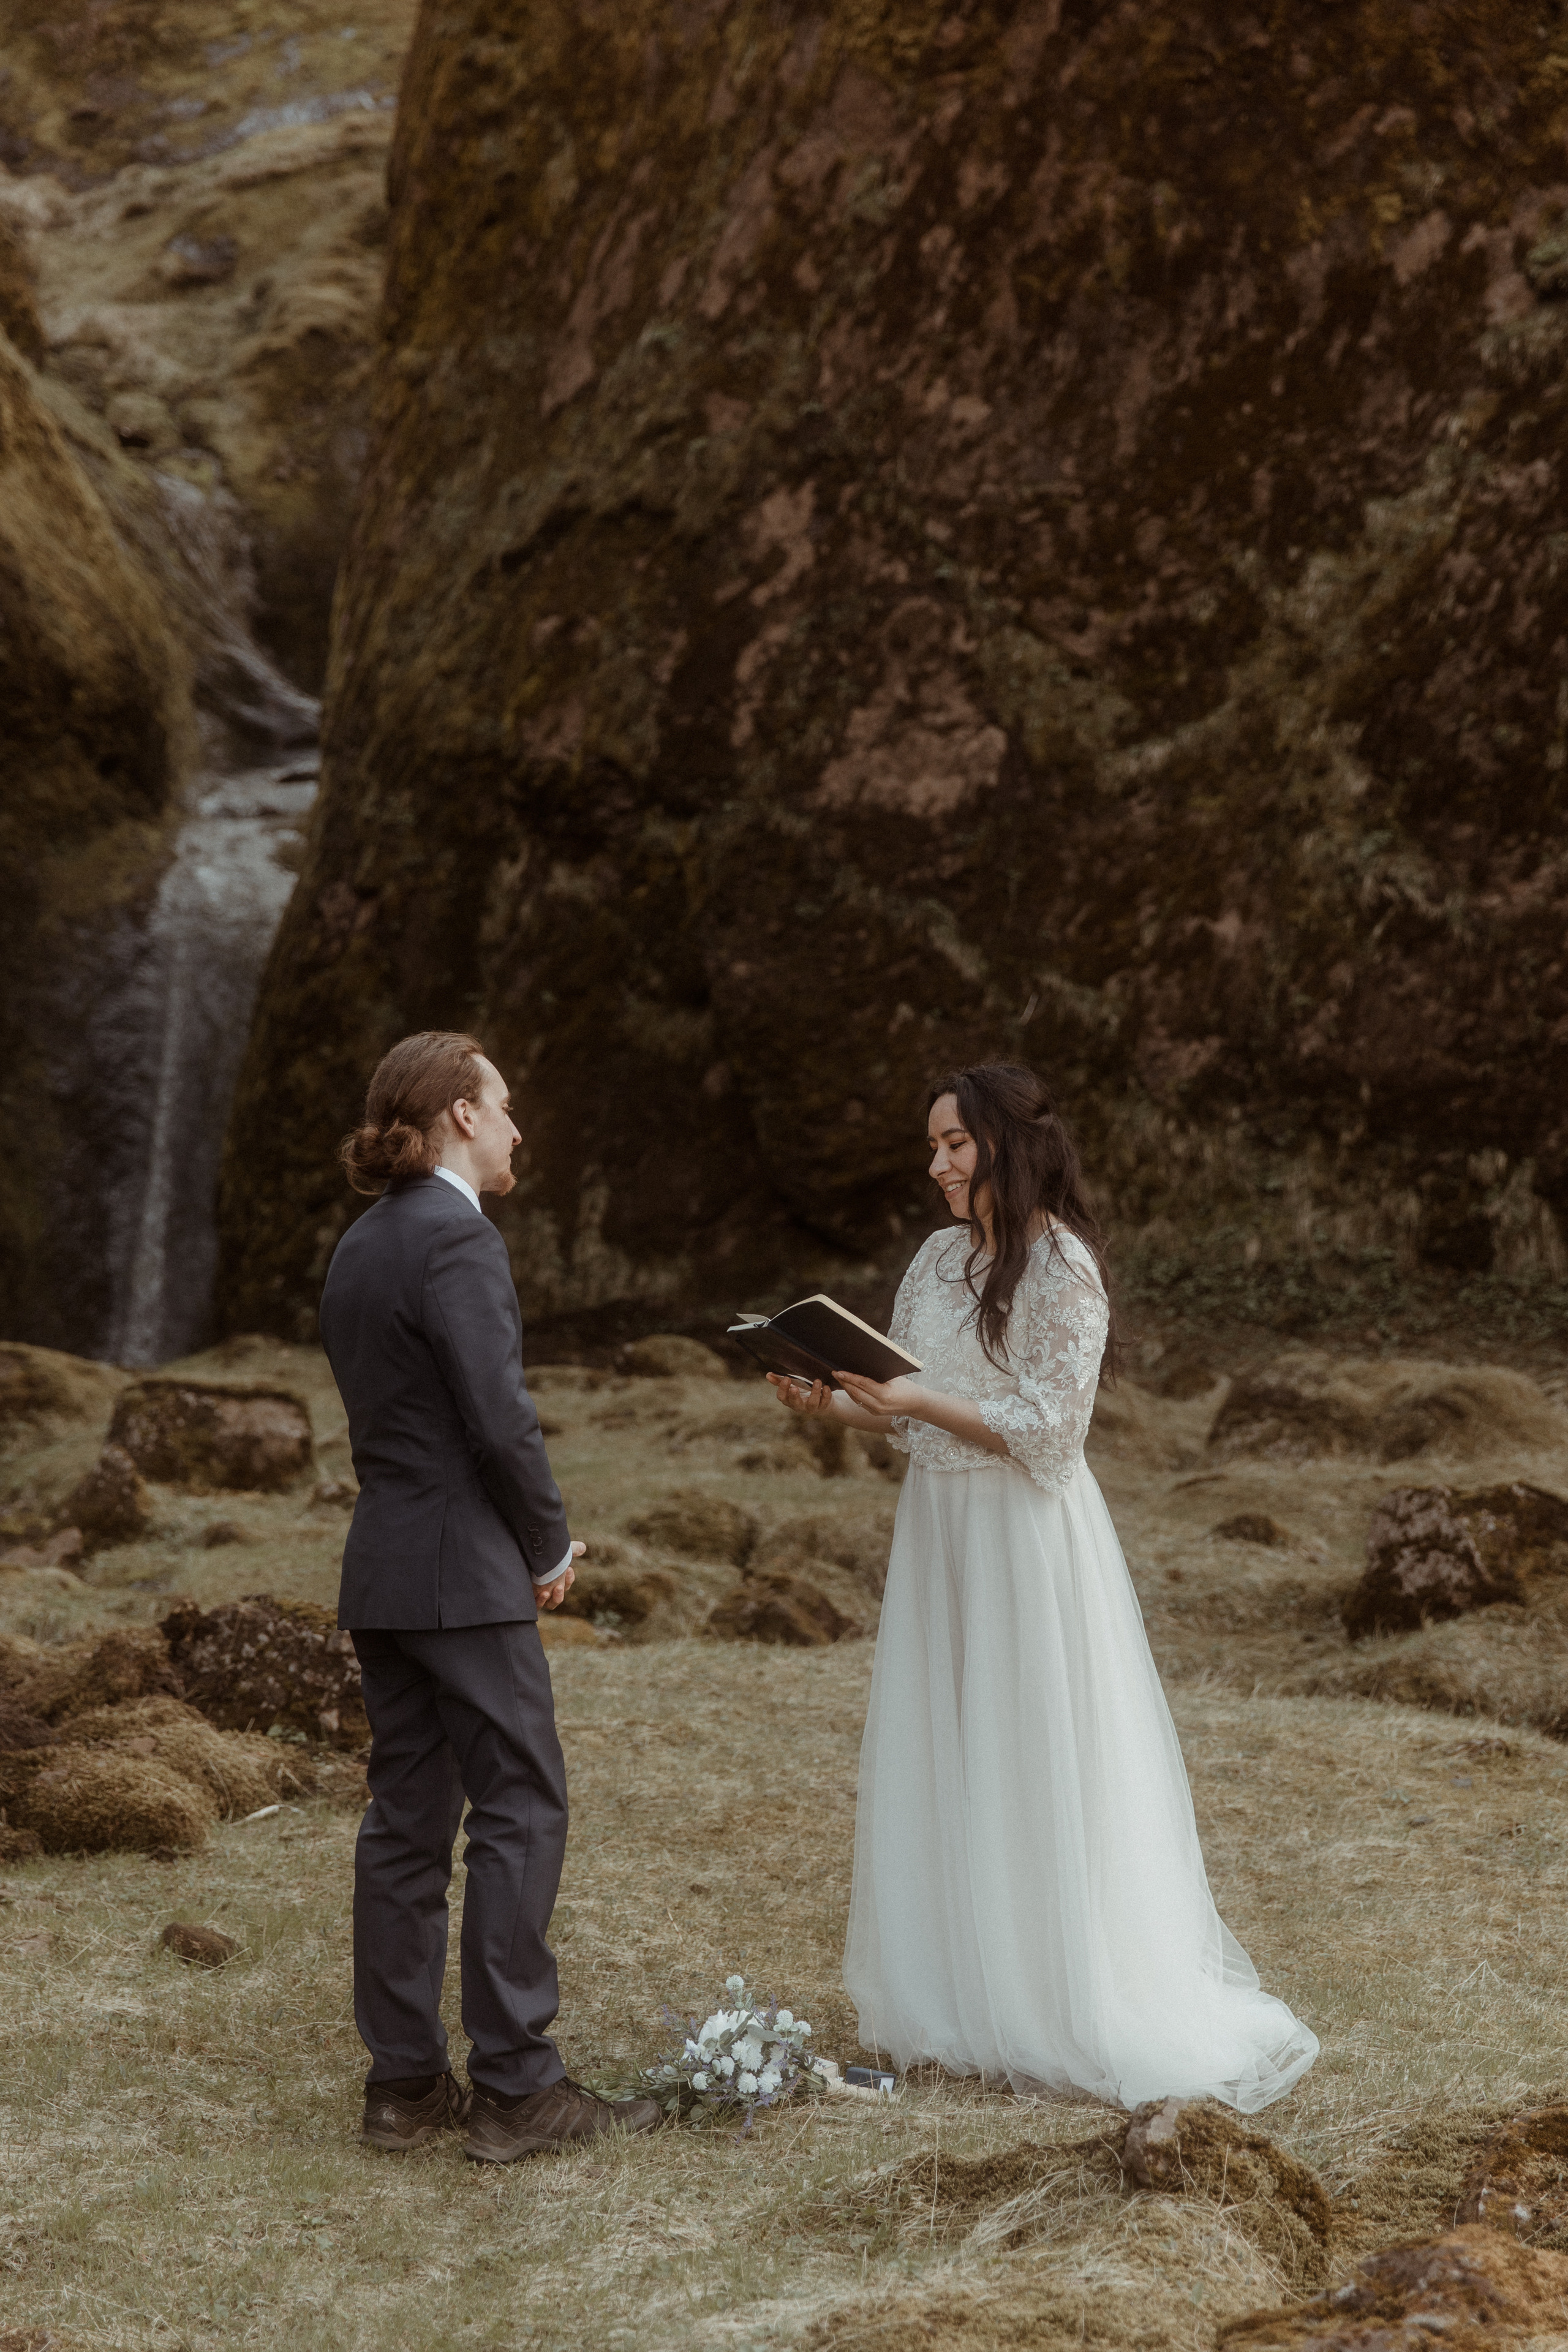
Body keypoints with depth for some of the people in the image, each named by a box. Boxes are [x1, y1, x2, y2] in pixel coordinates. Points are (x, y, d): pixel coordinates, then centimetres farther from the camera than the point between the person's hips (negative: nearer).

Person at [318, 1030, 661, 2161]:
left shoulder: (361, 1245, 13)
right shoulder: (458, 1240, -15)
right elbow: (502, 1421, -19)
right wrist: (552, 1547, -3)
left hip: (381, 1569, 9)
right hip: (464, 1575, -9)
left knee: (407, 1818, 10)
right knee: (521, 1812, -2)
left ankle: (405, 2085, 15)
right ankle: (515, 2087, 0)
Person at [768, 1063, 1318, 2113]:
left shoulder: (1062, 1266, -13)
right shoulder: (941, 1258, 10)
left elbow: (1048, 1429, -16)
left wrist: (922, 1400, -19)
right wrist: (838, 1403, -2)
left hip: (1026, 1542, -7)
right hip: (940, 1529, 7)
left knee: (1033, 1777, -1)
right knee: (939, 1769, 11)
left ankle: (1068, 2011, 10)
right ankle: (957, 1997, 22)